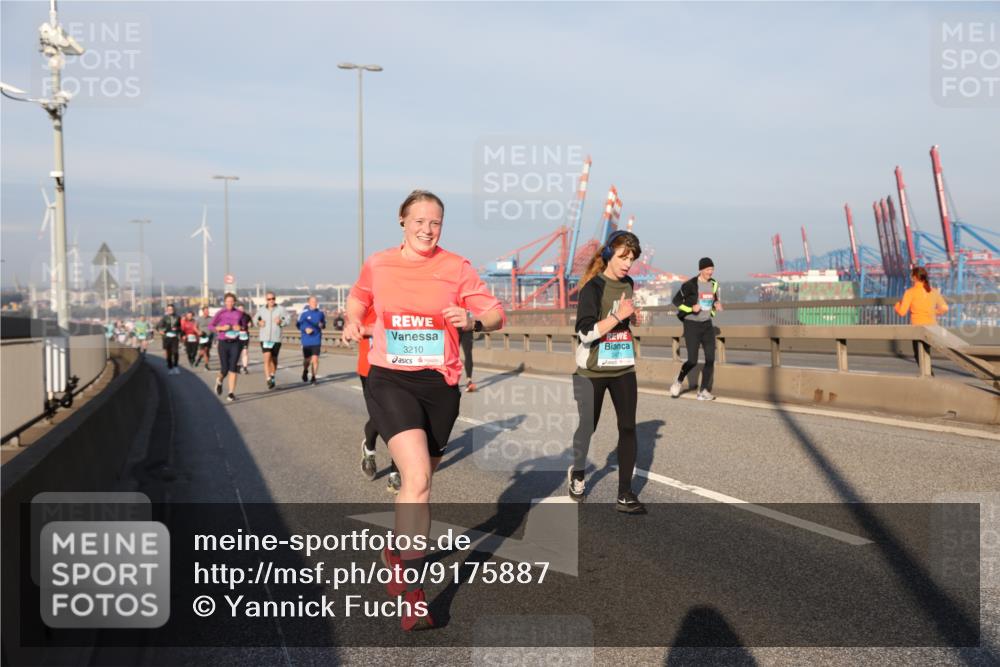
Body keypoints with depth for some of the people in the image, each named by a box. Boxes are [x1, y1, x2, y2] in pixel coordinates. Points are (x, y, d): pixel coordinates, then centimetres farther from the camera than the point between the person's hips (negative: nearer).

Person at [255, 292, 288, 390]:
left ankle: (272, 377, 36)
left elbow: (287, 320, -4)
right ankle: (269, 380, -15)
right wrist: (259, 322, -1)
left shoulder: (281, 309, -3)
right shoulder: (262, 310, 4)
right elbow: (255, 318, 20)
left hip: (276, 339, 0)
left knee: (274, 359, 13)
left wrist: (281, 321, -23)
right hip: (264, 338, 0)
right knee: (267, 358, -15)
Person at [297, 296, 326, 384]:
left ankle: (313, 377, 2)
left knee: (315, 359, -10)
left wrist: (322, 325, -7)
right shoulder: (304, 313, -4)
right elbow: (298, 324, 2)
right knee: (307, 360, 10)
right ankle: (305, 371, 42)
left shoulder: (320, 313, 3)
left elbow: (324, 323, 16)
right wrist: (305, 329, -15)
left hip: (316, 340, 1)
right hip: (306, 340, -1)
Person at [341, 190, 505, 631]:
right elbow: (358, 298, 23)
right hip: (390, 380, -2)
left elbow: (496, 314, -1)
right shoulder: (377, 265, 3)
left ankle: (397, 551, 47)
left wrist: (473, 321, -22)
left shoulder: (456, 268, -1)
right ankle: (412, 591, -14)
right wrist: (353, 322, 2)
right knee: (418, 478, -21)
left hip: (440, 384, 2)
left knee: (419, 480, 17)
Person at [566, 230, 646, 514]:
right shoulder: (593, 287, -14)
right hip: (592, 371, -5)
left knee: (628, 427, -2)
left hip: (623, 369, 5)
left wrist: (633, 317, 6)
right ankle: (577, 473, 38)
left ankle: (625, 495, 4)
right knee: (587, 426, 10)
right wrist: (619, 316, -26)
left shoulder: (628, 285, 7)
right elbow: (585, 332, -22)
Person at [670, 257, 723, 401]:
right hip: (692, 325, -6)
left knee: (710, 359, -4)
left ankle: (704, 391, 2)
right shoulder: (690, 285, -14)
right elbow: (676, 300, -7)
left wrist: (717, 305, -2)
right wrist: (691, 308, -20)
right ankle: (678, 382, 21)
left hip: (707, 325, 6)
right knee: (692, 361, -8)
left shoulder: (713, 284, 5)